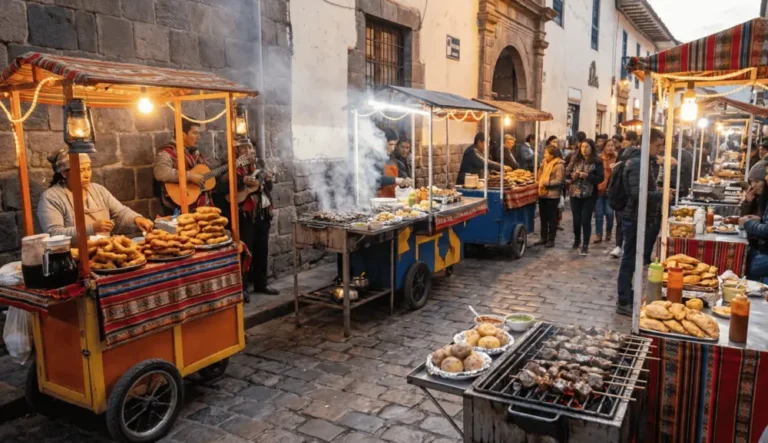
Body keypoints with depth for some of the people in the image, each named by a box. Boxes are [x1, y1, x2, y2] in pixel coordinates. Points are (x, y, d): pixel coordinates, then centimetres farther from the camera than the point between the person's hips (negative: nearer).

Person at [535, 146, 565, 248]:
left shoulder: (559, 166, -12)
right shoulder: (545, 163, 13)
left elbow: (559, 181, -19)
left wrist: (546, 183, -23)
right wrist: (540, 182, 7)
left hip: (552, 196, -8)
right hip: (542, 194, 8)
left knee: (552, 218, 1)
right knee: (543, 218, 12)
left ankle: (551, 240, 9)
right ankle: (543, 238, 22)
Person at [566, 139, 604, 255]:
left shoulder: (597, 162, -6)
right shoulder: (575, 159, 4)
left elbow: (600, 178, -10)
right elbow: (567, 172, 8)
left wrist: (587, 176, -23)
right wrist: (572, 175, -13)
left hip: (589, 195, -3)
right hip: (575, 193, 3)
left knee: (586, 220, -2)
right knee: (576, 219, 11)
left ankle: (585, 245, 5)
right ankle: (577, 240, 33)